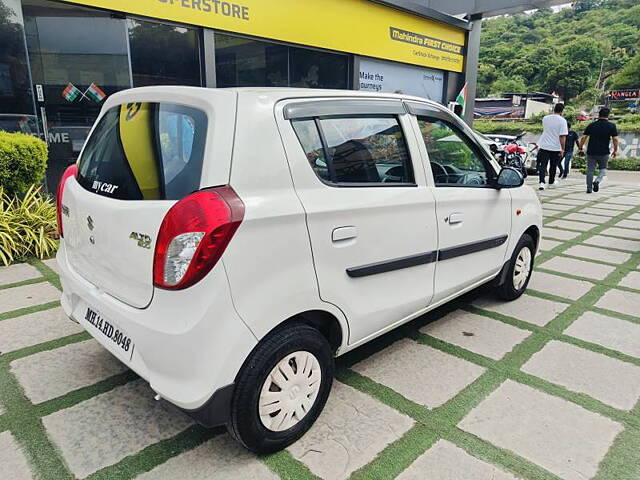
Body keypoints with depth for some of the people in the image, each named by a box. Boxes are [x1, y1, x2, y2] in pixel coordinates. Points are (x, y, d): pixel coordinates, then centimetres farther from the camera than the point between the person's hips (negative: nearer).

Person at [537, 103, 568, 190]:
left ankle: (542, 182, -15)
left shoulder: (545, 118, 2)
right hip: (555, 147, -2)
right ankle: (551, 181, 29)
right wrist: (562, 149, -9)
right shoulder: (562, 120, -11)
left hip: (544, 145, 2)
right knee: (553, 166, 14)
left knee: (543, 165, 1)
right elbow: (562, 136, -14)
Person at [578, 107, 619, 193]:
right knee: (603, 169, 17)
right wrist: (615, 150, 5)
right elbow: (615, 139, -6)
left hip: (591, 152, 1)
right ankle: (597, 181, -10)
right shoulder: (612, 126, -2)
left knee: (590, 170, 8)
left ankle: (589, 188, 6)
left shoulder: (591, 125, 3)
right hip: (604, 153, -1)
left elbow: (583, 137, 1)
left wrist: (580, 147, 15)